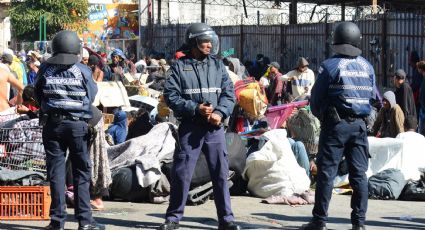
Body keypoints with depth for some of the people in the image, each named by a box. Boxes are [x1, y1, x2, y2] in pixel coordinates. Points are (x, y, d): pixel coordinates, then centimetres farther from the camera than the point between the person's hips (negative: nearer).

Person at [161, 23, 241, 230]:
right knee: (181, 173, 0)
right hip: (189, 127, -2)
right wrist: (195, 108, -14)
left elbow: (229, 93, 7)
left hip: (214, 128, 3)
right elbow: (170, 96, -5)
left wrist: (220, 113, -10)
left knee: (220, 173, 3)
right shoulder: (180, 67, 1)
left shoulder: (217, 65, 10)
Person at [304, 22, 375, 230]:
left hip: (335, 125, -4)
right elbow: (372, 97, 12)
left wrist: (321, 116, 14)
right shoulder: (367, 67, 7)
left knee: (326, 172, -1)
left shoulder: (330, 66, -8)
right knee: (359, 173, 6)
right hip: (360, 125, 4)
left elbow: (316, 98, -3)